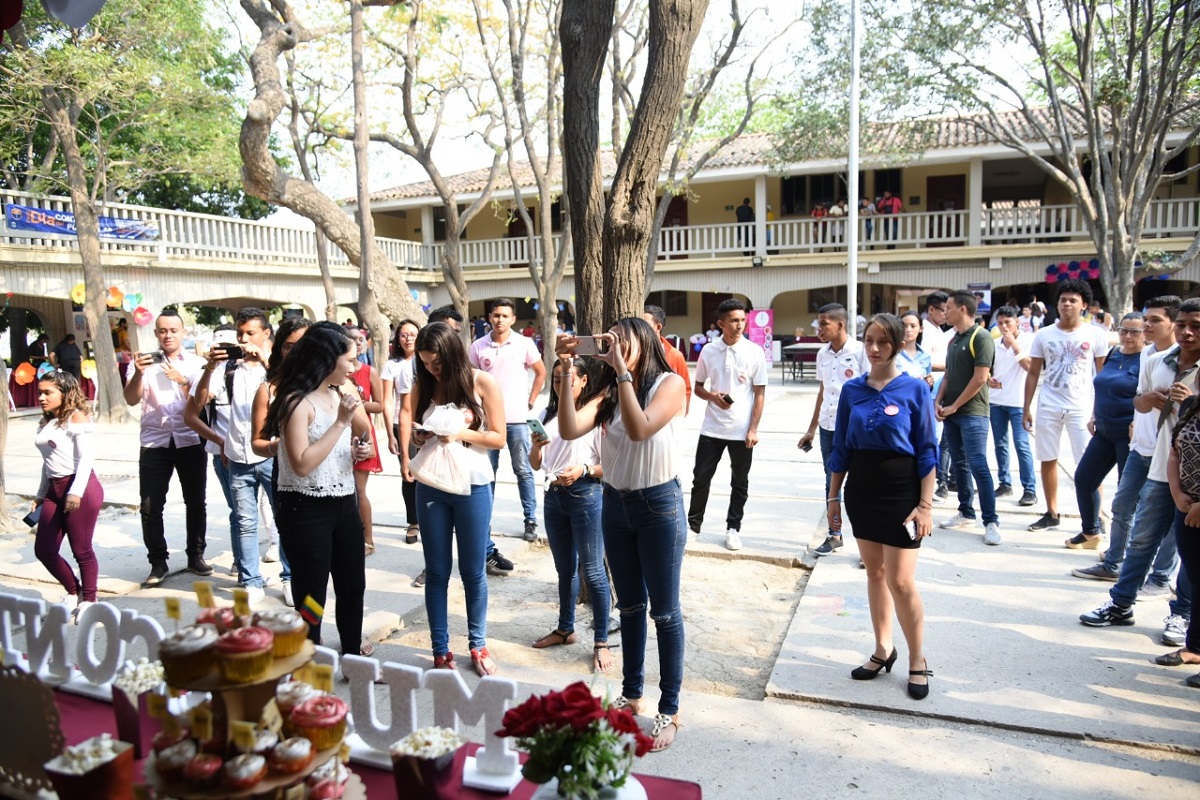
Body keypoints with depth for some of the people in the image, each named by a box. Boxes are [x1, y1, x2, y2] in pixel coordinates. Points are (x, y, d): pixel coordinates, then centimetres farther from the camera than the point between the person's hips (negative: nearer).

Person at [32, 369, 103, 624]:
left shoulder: (77, 417, -7)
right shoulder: (46, 422, 15)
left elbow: (87, 458, -14)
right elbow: (48, 461, 21)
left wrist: (76, 492, -22)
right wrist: (41, 495, 22)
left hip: (81, 488, -8)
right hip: (55, 489, 8)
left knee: (81, 550, -1)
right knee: (44, 550, 7)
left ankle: (89, 600, 17)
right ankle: (73, 593, 27)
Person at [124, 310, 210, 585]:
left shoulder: (196, 363, 5)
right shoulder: (145, 362, 3)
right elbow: (131, 399, -8)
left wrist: (184, 382, -21)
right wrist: (138, 373, -26)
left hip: (190, 441, 0)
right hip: (155, 443, 0)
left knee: (196, 503, 7)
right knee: (151, 506, 0)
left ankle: (196, 556, 21)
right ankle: (158, 562, 12)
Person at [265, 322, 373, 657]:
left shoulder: (338, 395, 6)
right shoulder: (297, 402, -16)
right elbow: (302, 464, -23)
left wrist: (356, 451, 0)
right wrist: (341, 422, -22)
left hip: (344, 504, 8)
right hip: (306, 510, -8)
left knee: (353, 586, 19)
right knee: (311, 596, 7)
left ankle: (352, 654, 37)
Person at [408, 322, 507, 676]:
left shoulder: (482, 383, -7)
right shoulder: (421, 386, 2)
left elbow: (498, 438, -5)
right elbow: (417, 435, 9)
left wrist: (461, 434, -19)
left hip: (472, 486, -2)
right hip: (431, 486, 3)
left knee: (473, 571, 9)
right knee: (436, 572, 9)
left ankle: (478, 645, 26)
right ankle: (440, 651, 22)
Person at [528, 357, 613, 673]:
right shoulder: (550, 415, 9)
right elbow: (536, 464, 11)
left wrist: (583, 470, -24)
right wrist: (536, 446, -9)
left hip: (586, 495, -6)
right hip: (554, 495, 7)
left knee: (592, 571, -1)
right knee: (565, 569, 20)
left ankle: (601, 642, 10)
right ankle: (565, 629, 35)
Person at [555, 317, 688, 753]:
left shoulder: (669, 383, -11)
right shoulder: (608, 392, 2)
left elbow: (639, 429, -28)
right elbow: (569, 429, -12)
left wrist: (622, 369, -26)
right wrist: (567, 372, -16)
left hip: (659, 504, -5)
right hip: (616, 504, 5)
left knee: (664, 611, 5)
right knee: (630, 606, 18)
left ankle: (669, 709, 19)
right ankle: (631, 694, 35)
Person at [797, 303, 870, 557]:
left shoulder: (860, 351, -10)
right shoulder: (823, 354, 9)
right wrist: (811, 429, 18)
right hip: (828, 426, 6)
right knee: (831, 482, 13)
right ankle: (834, 535, 25)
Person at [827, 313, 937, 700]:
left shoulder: (914, 389, -8)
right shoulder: (852, 390, 3)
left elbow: (927, 450, -7)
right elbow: (841, 447, 8)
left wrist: (925, 504, -11)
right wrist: (833, 495, 8)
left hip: (901, 490, -4)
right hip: (861, 489, 4)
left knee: (900, 580, -3)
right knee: (875, 572, 13)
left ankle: (917, 661, 17)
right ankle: (883, 650, 28)